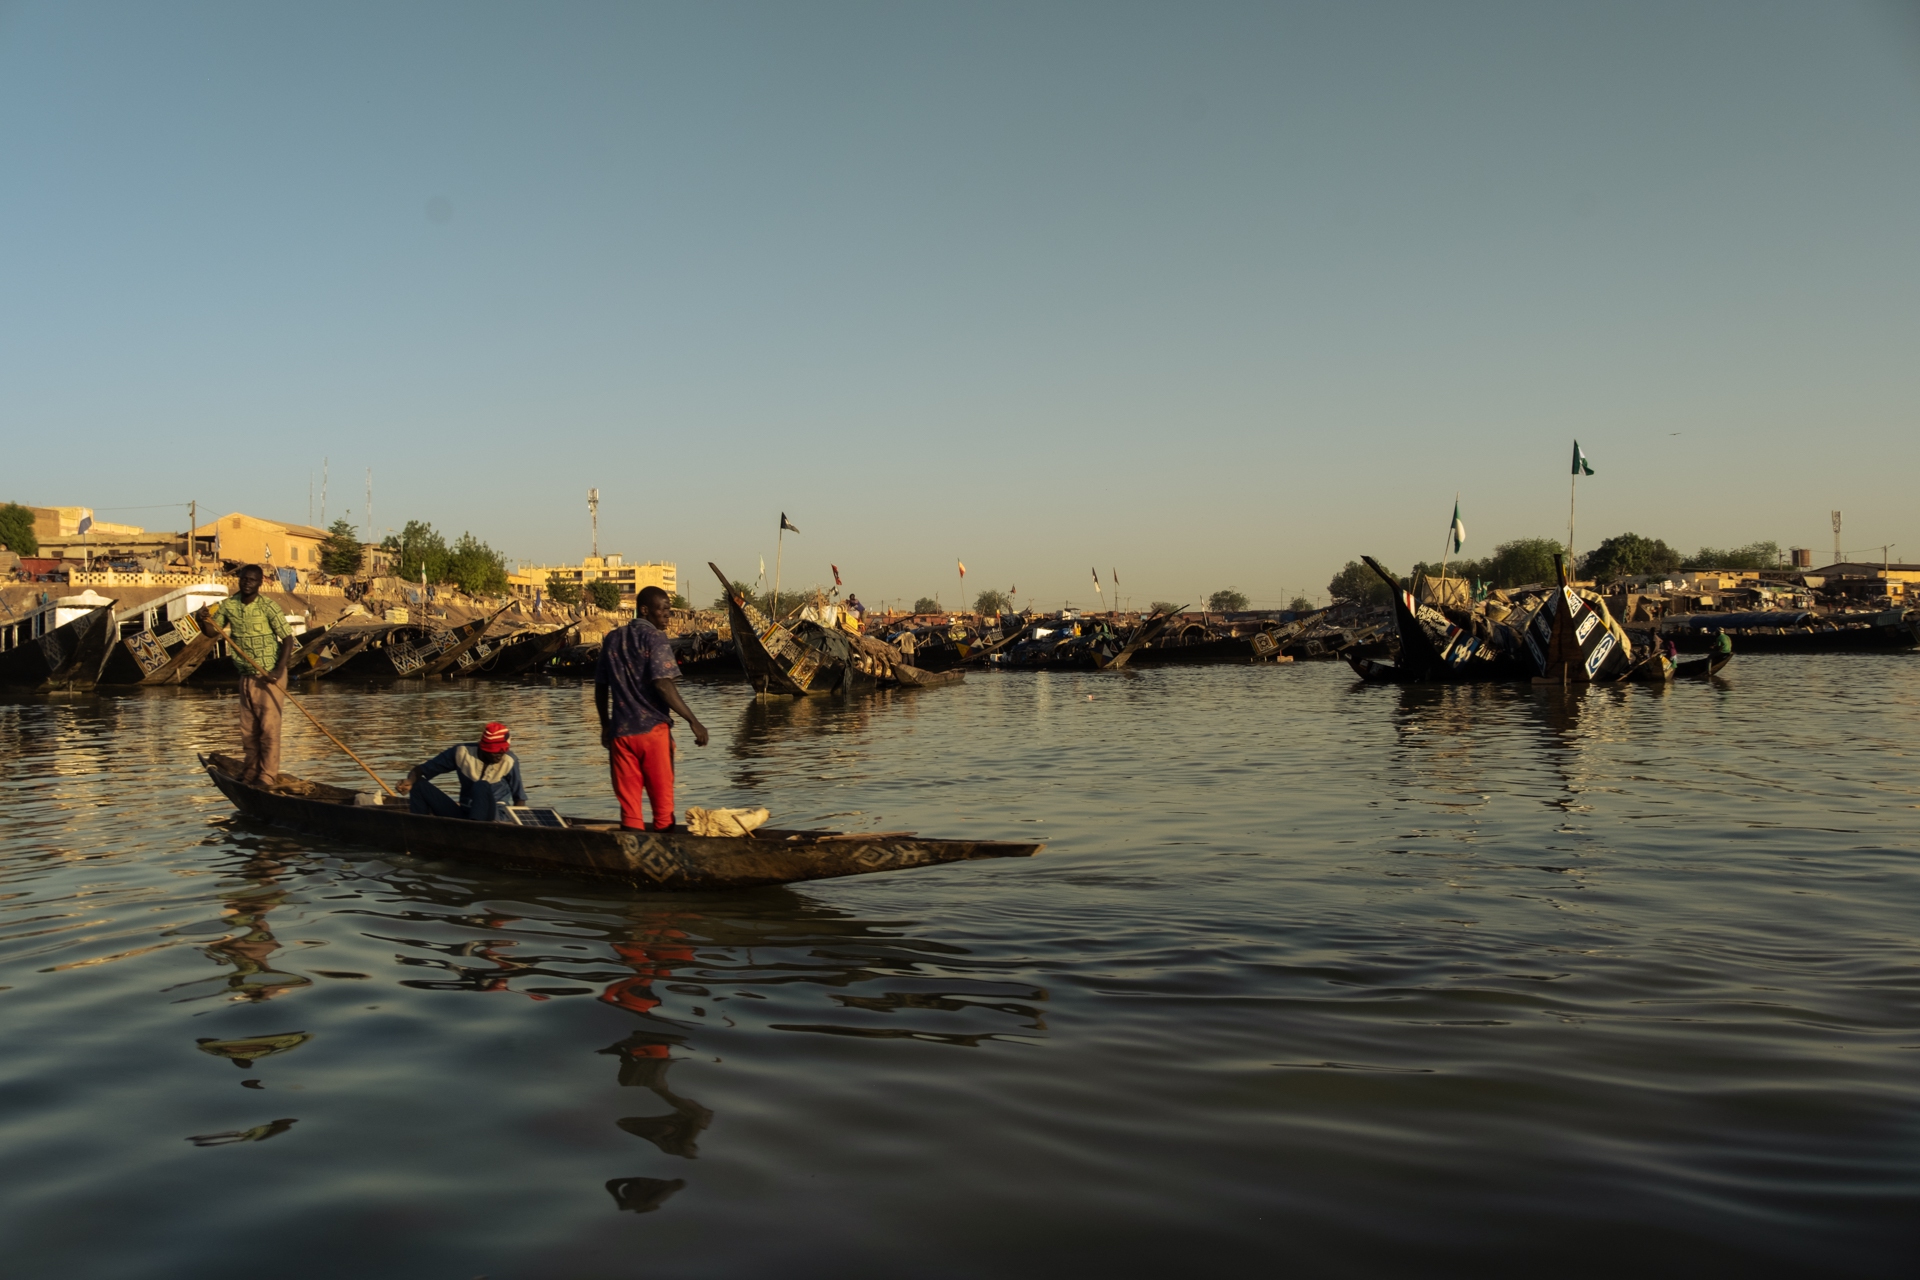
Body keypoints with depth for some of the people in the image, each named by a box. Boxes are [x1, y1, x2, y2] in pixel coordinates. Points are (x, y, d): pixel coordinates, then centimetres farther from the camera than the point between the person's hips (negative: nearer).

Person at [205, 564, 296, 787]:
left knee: (268, 727, -4)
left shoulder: (268, 607, -14)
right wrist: (204, 620, -15)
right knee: (248, 729, 10)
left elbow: (287, 639, -14)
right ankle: (249, 774, 19)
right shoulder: (228, 605, 2)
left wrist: (279, 670, -23)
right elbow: (212, 631, 9)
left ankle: (267, 776, 0)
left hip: (270, 676, -5)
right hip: (246, 676, 6)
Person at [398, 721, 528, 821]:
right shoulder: (462, 752, -6)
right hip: (463, 814, 3)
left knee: (482, 787, -35)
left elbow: (520, 798, -5)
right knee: (419, 784, -12)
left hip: (492, 819, -3)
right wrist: (410, 781, -24)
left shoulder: (509, 761, -11)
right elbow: (422, 769, -1)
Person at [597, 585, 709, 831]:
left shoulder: (613, 639, 12)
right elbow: (663, 685, -17)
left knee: (628, 803, 7)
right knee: (662, 802, 4)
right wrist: (693, 721, -15)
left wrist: (605, 725, 27)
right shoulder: (654, 637, -7)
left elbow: (600, 687, 15)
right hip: (653, 729, -5)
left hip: (620, 732, 5)